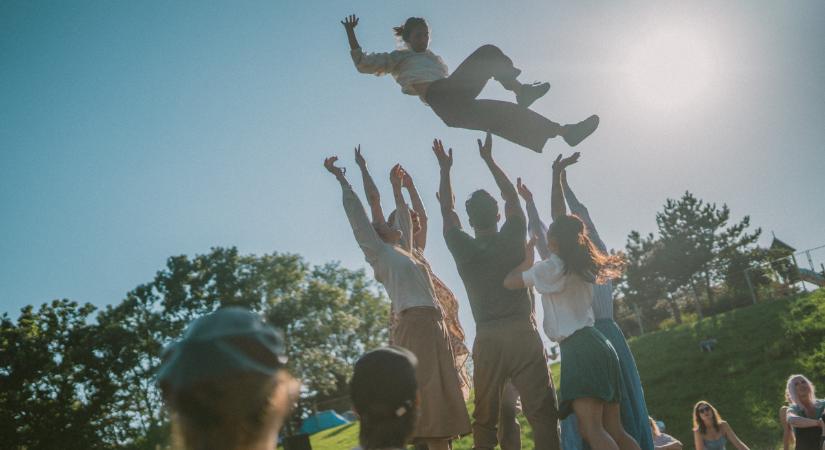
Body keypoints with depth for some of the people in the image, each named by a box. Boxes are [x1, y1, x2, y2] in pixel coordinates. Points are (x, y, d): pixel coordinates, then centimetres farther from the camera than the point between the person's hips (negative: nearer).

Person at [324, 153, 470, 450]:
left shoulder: (403, 252, 26)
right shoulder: (379, 252, 7)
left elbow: (405, 220, 39)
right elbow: (357, 214, 5)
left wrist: (396, 187, 44)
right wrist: (340, 178, 7)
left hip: (435, 328, 8)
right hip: (414, 327, -8)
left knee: (442, 397, 4)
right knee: (423, 396, -14)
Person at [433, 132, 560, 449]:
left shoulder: (463, 248, 4)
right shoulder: (512, 239, 4)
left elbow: (447, 210, 18)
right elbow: (512, 197, 19)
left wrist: (445, 169, 26)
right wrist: (489, 160, 27)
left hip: (487, 338, 1)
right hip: (522, 332, -1)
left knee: (484, 417, 9)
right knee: (541, 411, -3)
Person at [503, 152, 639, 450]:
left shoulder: (553, 267, -2)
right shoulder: (580, 264, 17)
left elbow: (510, 282, 6)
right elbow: (560, 217, 27)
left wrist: (528, 258, 19)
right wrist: (556, 175, 34)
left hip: (578, 347, -8)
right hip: (597, 345, 8)